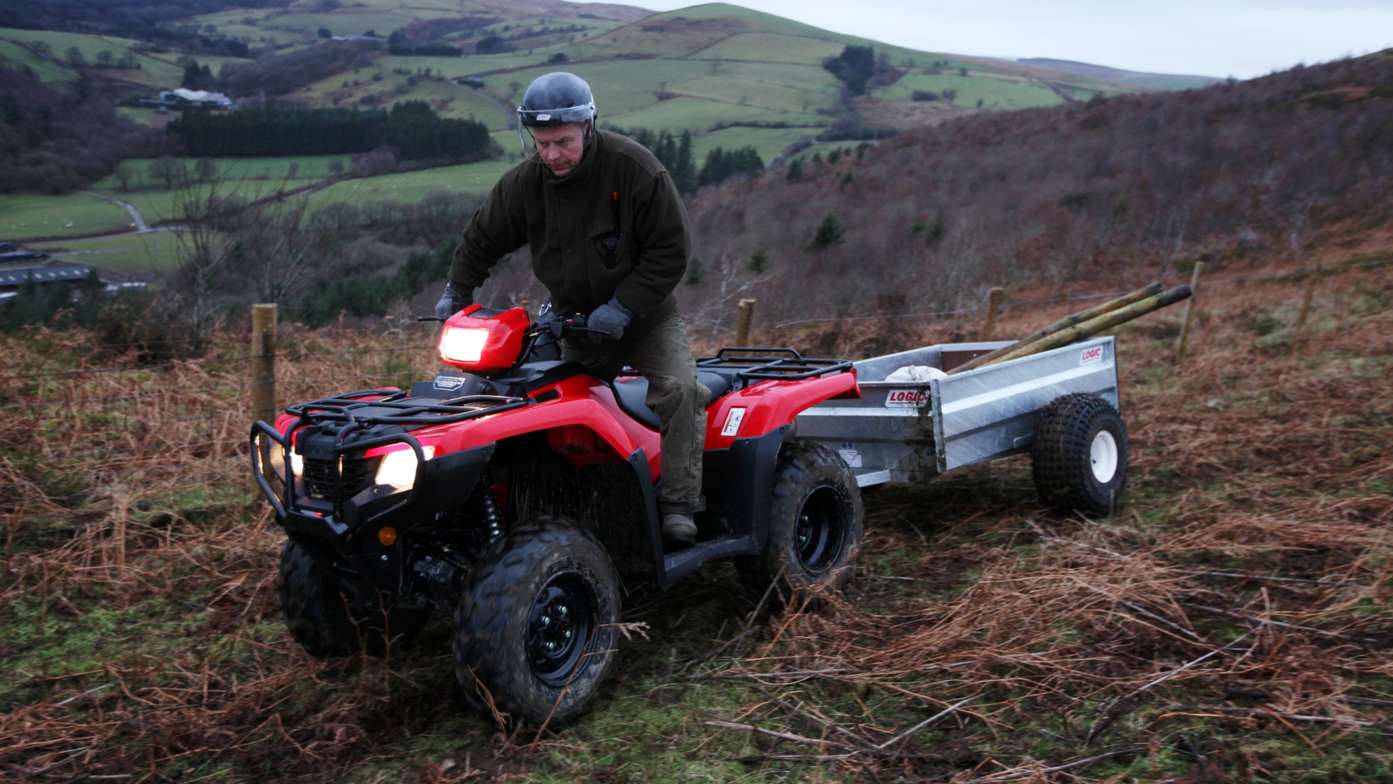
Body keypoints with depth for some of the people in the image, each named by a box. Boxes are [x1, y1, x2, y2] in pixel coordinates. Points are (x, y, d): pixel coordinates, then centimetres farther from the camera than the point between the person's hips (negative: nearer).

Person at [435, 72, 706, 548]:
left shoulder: (634, 168, -19)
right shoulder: (523, 184, -6)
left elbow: (670, 250, -17)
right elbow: (483, 238, 12)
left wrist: (623, 308, -23)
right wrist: (456, 291, 6)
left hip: (645, 312, -4)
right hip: (573, 317, 4)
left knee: (678, 388, -21)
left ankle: (678, 505, -14)